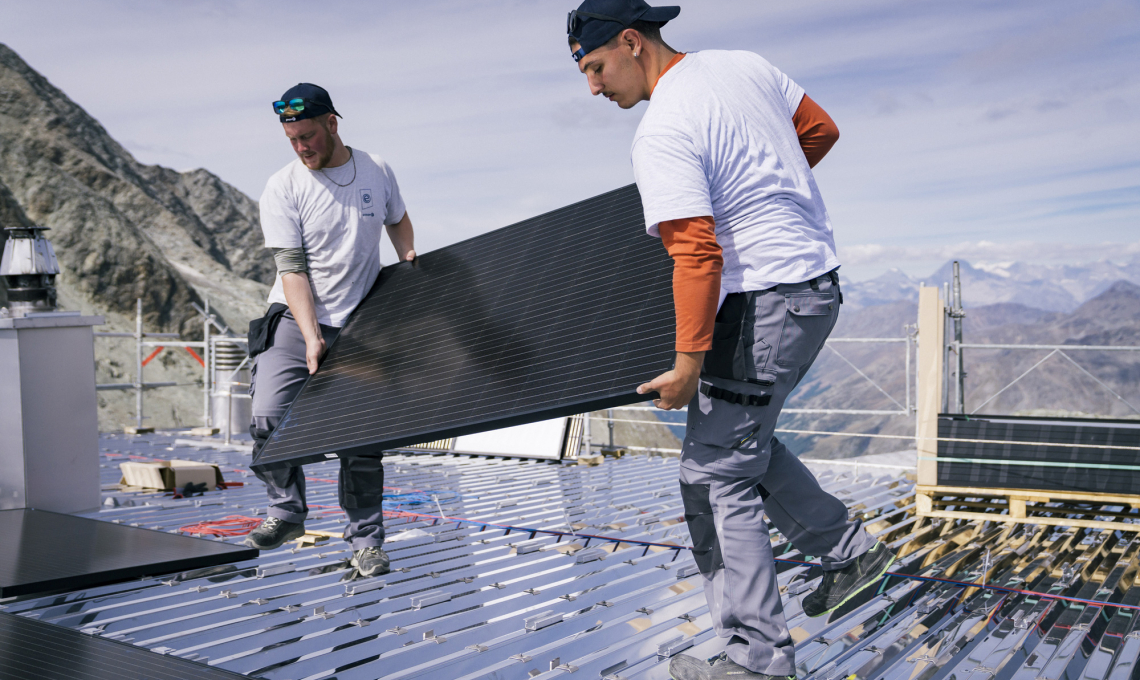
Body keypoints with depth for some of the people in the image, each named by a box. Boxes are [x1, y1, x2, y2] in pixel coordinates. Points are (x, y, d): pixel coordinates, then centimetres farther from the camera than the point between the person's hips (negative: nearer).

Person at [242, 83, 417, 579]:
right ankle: (287, 511, 12)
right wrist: (311, 338, -22)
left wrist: (408, 257, 3)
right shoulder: (282, 189, -6)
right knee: (268, 419, -14)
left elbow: (397, 220, 23)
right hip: (295, 321, -1)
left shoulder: (377, 171, 3)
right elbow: (292, 269, -12)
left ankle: (366, 538, 13)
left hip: (359, 324, 1)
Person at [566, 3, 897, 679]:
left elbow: (698, 254, -25)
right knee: (743, 435, 24)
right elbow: (822, 130, 18)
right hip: (819, 280, 10)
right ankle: (850, 549, 28)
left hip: (765, 302, -10)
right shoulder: (747, 64, 8)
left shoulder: (661, 133, -18)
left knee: (715, 474, 0)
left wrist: (689, 363, -21)